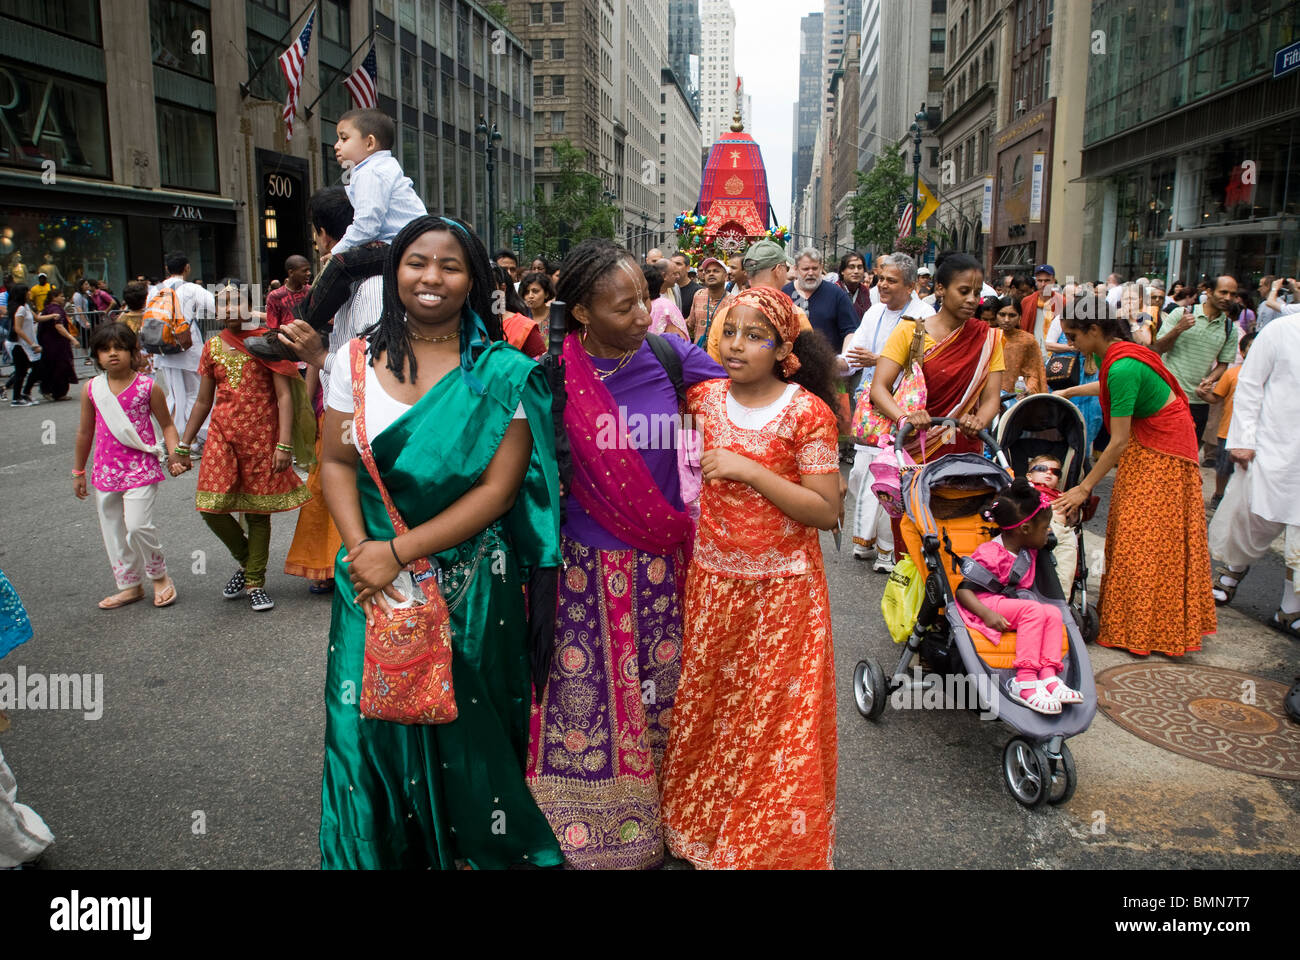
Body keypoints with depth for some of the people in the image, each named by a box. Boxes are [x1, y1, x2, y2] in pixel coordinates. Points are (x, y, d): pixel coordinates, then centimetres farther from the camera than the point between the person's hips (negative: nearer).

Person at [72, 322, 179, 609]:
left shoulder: (148, 387, -6)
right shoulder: (91, 390, 4)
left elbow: (167, 424, 3)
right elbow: (85, 431, 14)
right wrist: (78, 471, 19)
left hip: (141, 469, -5)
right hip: (106, 471, 5)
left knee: (138, 526, -15)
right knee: (112, 529, 11)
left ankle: (160, 576, 10)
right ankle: (130, 585, 26)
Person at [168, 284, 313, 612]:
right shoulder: (213, 347, 10)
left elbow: (284, 395, -7)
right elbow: (203, 401, 16)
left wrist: (284, 444, -17)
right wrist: (182, 447, 15)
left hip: (262, 437, -3)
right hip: (222, 436, 3)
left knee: (258, 511, 3)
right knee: (212, 507, -5)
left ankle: (255, 582, 17)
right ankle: (246, 562, 21)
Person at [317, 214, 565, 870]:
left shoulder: (503, 373, -7)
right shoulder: (359, 359, 2)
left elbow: (499, 488, -12)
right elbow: (336, 463, 3)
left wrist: (401, 550, -16)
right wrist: (361, 550, -12)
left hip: (469, 582, -2)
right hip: (374, 585, 3)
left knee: (465, 723, 9)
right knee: (371, 719, 10)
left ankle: (476, 844, 34)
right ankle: (379, 850, 34)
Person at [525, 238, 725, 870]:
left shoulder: (669, 356, -5)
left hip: (658, 563, 2)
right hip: (585, 564, -2)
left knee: (657, 694, 13)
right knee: (583, 697, 8)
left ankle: (652, 824, 35)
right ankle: (580, 831, 29)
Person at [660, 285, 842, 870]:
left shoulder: (807, 412, -11)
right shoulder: (705, 396, 1)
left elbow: (827, 513, -15)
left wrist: (748, 469, -21)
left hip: (781, 590, -4)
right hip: (712, 580, 4)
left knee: (774, 721, 8)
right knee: (705, 709, 16)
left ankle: (773, 841, 30)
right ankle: (699, 825, 37)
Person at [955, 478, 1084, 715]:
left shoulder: (1028, 551, 12)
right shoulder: (990, 554, -16)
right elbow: (963, 590, -19)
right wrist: (987, 614, -32)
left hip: (1011, 601, 9)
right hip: (987, 605, -9)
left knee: (1053, 613, -13)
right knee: (1034, 610, -28)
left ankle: (1048, 676, -24)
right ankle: (1024, 681, -34)